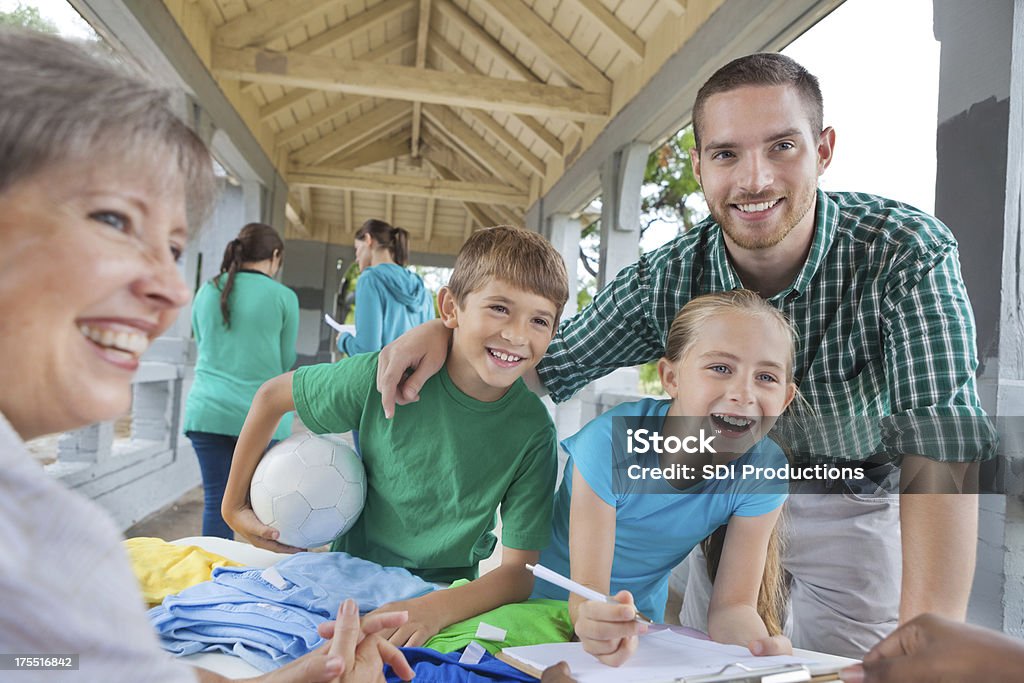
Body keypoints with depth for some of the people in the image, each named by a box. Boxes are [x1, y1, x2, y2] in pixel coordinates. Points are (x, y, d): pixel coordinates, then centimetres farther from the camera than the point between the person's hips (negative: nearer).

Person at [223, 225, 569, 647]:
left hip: (448, 593, 1)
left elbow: (520, 570, -18)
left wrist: (435, 609, -36)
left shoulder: (533, 430, -18)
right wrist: (234, 506, 0)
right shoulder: (386, 376, -19)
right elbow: (272, 396, -2)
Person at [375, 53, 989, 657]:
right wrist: (447, 329, -23)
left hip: (853, 510, -2)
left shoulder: (908, 252, -28)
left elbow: (942, 443, -36)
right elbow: (549, 367, -6)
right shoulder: (666, 279, -19)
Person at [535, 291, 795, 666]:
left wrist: (761, 644, -35)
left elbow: (731, 605, -13)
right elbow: (585, 594, -23)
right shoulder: (611, 442, -26)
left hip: (640, 617, 3)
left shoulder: (765, 469, -16)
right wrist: (599, 625, -45)